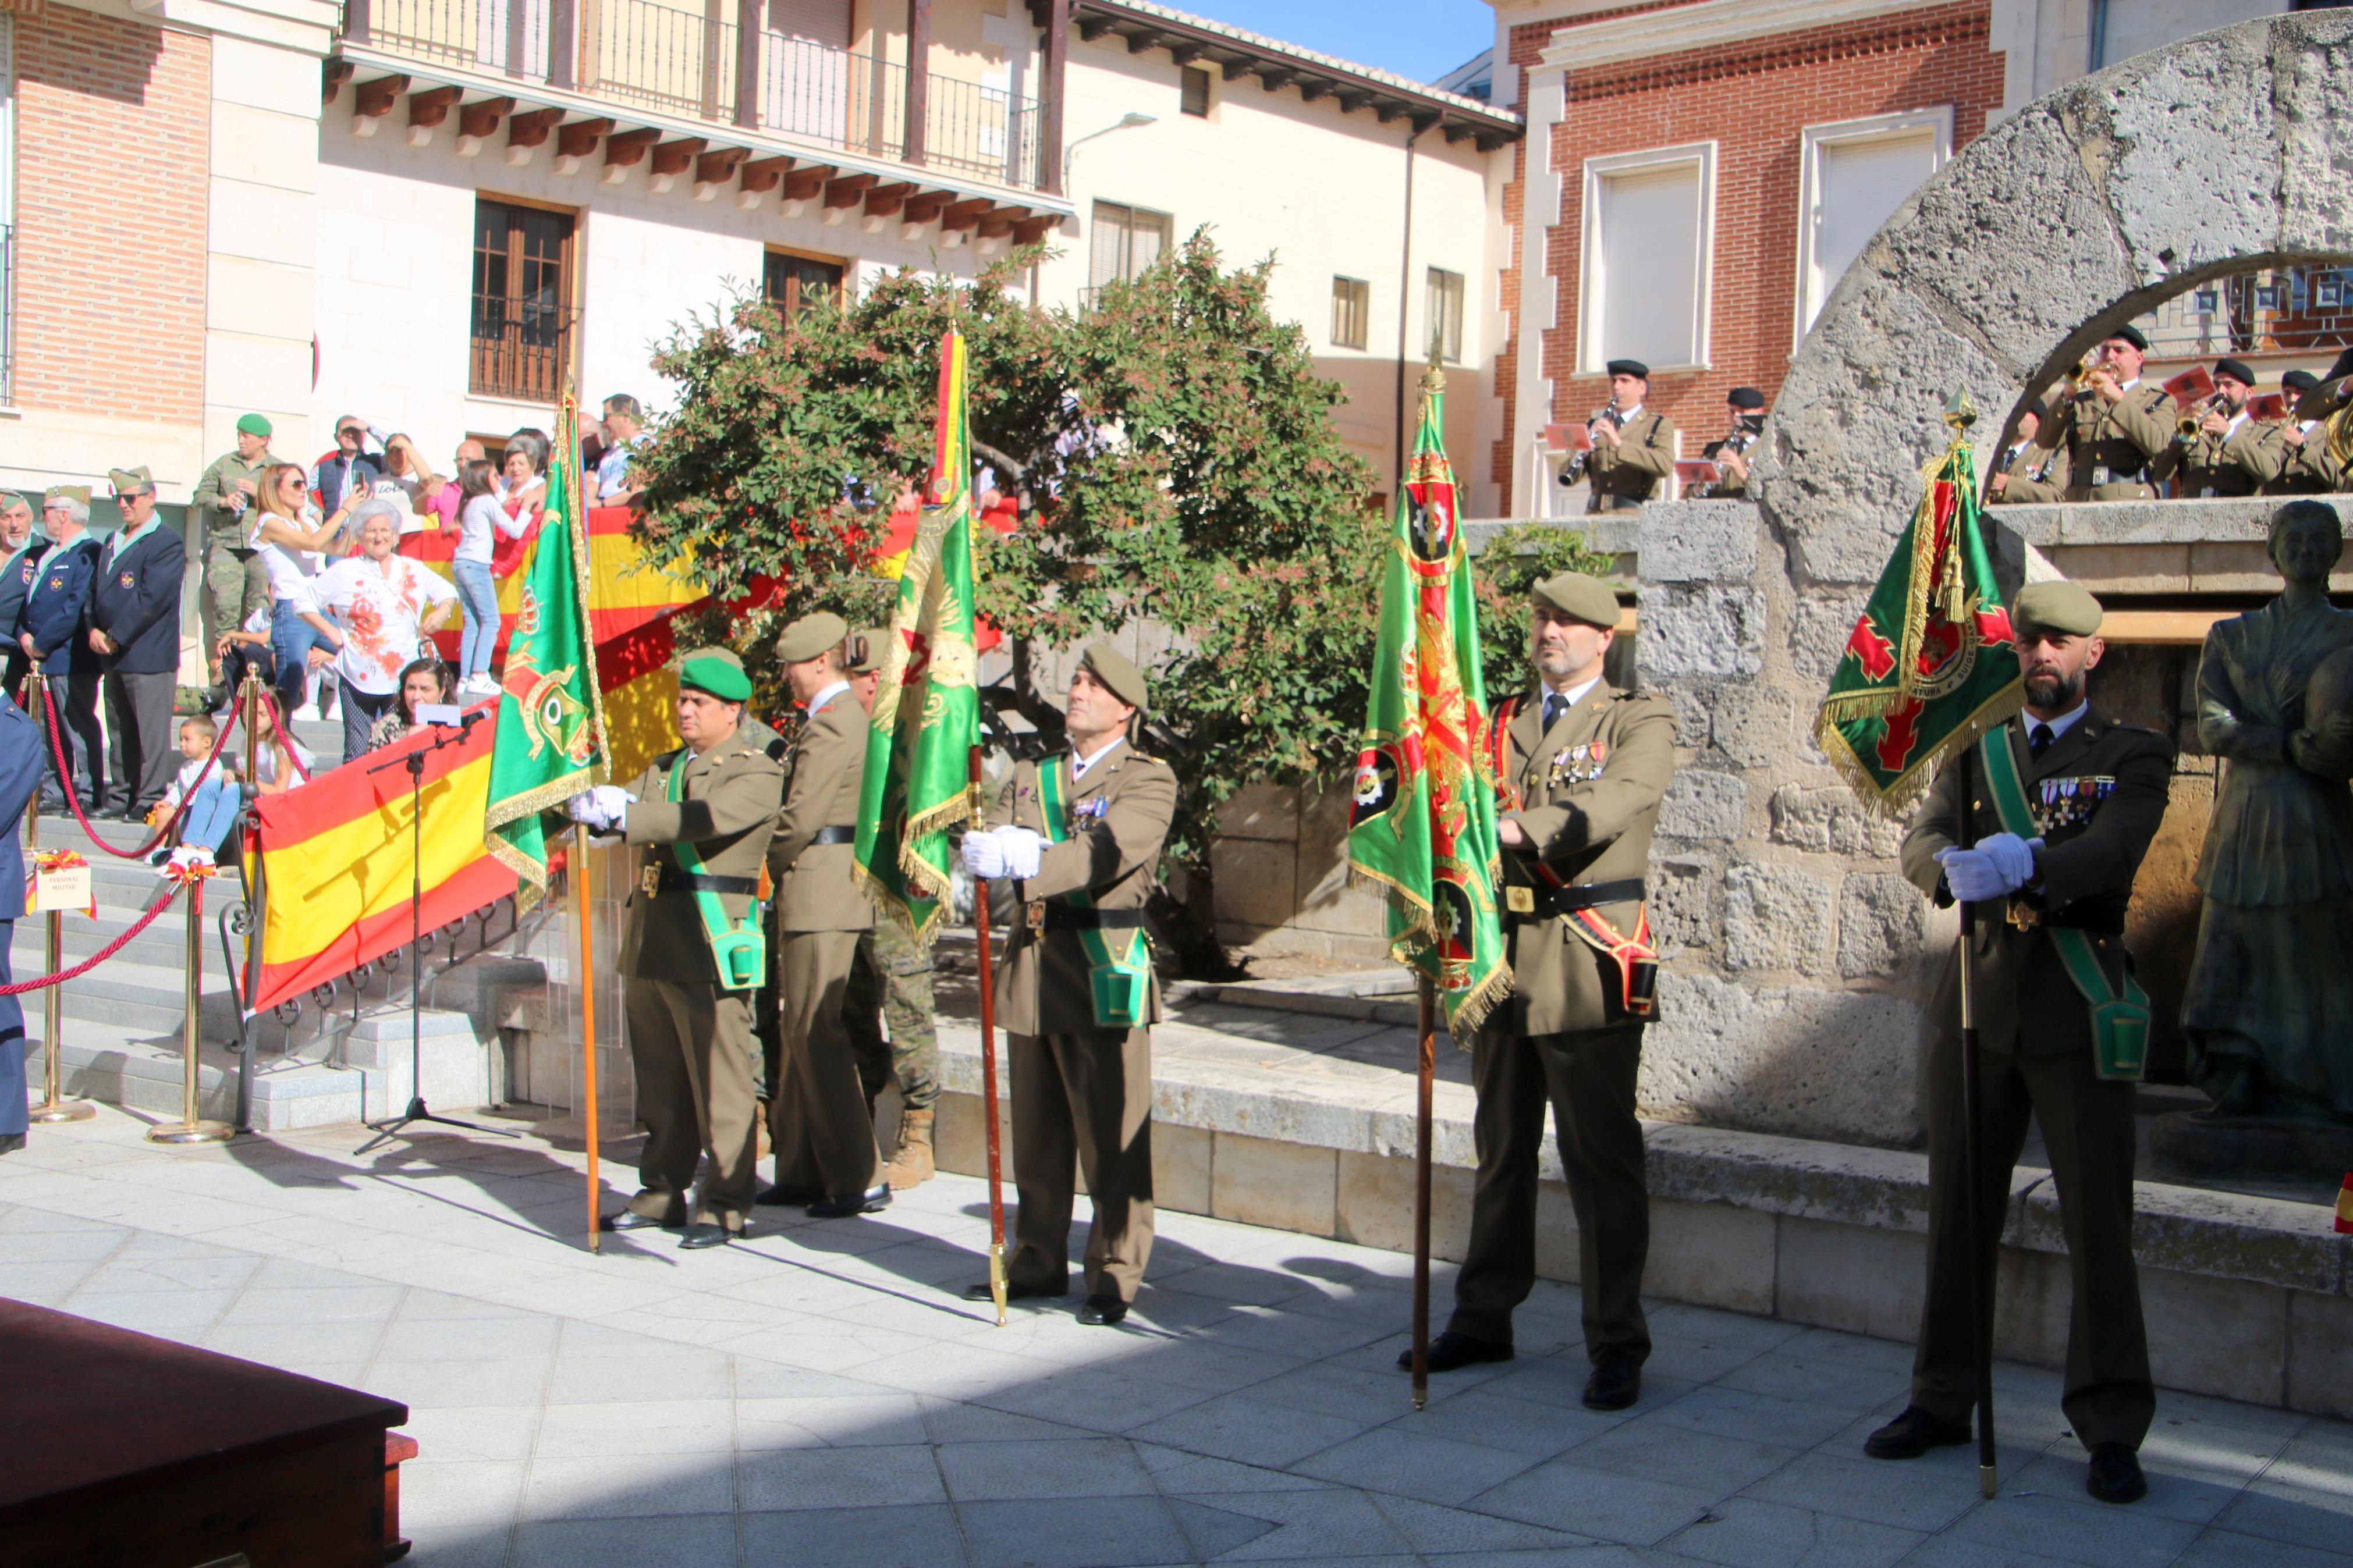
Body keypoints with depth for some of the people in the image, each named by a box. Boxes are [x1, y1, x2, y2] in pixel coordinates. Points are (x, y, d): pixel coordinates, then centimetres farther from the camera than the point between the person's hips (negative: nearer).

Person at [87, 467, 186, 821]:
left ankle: (149, 801, -2)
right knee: (120, 732, 13)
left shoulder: (167, 544, -9)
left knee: (151, 732, -5)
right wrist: (93, 629, 0)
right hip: (113, 658, 9)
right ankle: (121, 798, 19)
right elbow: (95, 589, 18)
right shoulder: (113, 542, 19)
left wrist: (115, 638, -14)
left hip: (148, 656, -8)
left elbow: (150, 598, -16)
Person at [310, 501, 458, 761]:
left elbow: (448, 592, 23)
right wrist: (331, 633, -2)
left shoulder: (414, 570, 10)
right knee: (357, 754, 1)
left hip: (403, 679, 1)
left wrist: (443, 610, 1)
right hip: (358, 678, -1)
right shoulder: (344, 572, 2)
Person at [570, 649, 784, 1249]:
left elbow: (708, 817, -20)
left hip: (710, 948, -7)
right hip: (651, 945, 7)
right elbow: (629, 808, 8)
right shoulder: (663, 768, 21)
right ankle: (662, 1194, 22)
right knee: (660, 1081, 13)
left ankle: (724, 1206, 1)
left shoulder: (756, 773, -3)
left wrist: (627, 814, -28)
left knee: (718, 1081, -5)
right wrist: (596, 806, -16)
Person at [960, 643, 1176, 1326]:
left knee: (1111, 1134, -4)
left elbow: (1108, 852, -17)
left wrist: (1025, 859, -28)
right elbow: (994, 844, 4)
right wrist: (996, 849, -21)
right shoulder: (1031, 776, 20)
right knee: (1036, 1130, 12)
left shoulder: (1149, 780, 1)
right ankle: (1039, 1261, 22)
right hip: (1033, 961, 6)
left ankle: (1114, 1276, 4)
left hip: (1103, 966, -6)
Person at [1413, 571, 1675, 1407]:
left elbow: (1614, 804, -17)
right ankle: (1484, 1317, 26)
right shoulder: (1501, 721, 18)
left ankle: (1616, 1345, 6)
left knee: (1602, 1162, -2)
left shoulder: (1640, 721, 2)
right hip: (1501, 953, 5)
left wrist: (1516, 828, -32)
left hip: (1586, 963, -5)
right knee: (1501, 1150, 15)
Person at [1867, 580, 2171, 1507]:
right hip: (1977, 1001, 3)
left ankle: (2111, 1429, 8)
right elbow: (1921, 844, -3)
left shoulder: (2133, 756, 4)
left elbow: (2113, 849, -16)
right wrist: (1956, 867, -27)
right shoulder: (1973, 752, 14)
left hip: (2077, 1010, -3)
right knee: (1957, 1214, 10)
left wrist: (2026, 863, -35)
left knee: (2099, 1224, -2)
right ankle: (1943, 1400, 22)